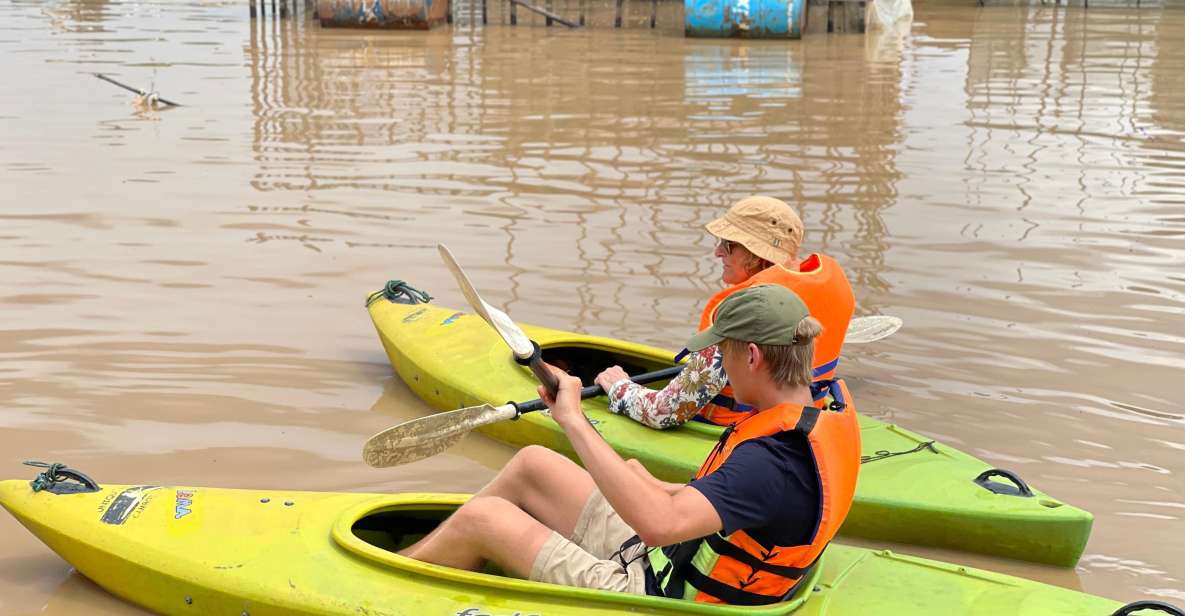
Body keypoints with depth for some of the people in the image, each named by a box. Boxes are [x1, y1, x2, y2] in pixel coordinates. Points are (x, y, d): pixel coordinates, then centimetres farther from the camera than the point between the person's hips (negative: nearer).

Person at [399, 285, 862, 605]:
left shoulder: (776, 459, -31)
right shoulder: (828, 420, -1)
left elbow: (660, 523, -43)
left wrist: (574, 420, -36)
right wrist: (657, 489, 20)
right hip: (659, 561, 10)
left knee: (480, 518, -5)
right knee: (532, 465, 12)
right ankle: (406, 559, 24)